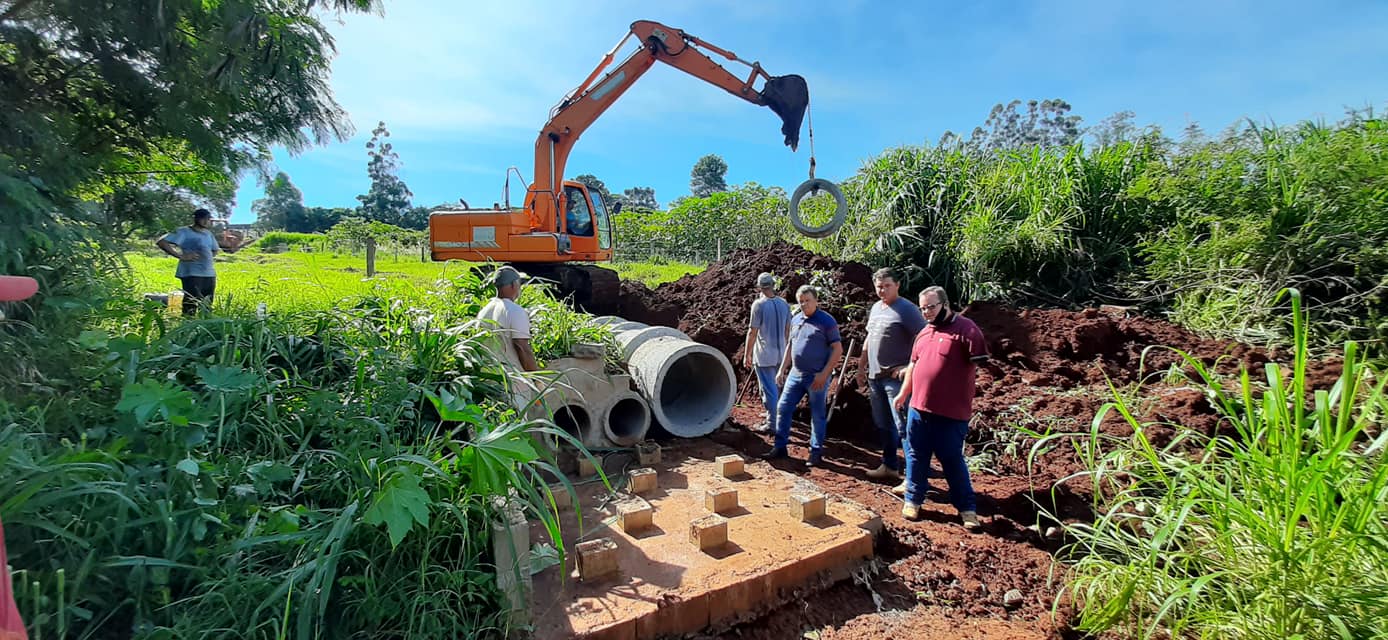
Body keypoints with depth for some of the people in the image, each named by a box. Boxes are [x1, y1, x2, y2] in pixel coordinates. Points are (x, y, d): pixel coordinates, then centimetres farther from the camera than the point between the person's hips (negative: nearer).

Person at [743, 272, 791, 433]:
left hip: (764, 355, -6)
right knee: (777, 387, 20)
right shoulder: (784, 303, 3)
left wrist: (747, 355, -7)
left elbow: (752, 332, -14)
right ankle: (777, 416, 34)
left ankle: (772, 423, 6)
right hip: (780, 354, 6)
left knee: (768, 389, 1)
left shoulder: (759, 304, -15)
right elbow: (788, 329, 10)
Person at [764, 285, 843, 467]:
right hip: (795, 374, 6)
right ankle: (780, 447, 17)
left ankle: (816, 452, 18)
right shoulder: (795, 320, 11)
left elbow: (838, 349, -10)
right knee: (783, 408, 6)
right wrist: (782, 369, 14)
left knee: (818, 415, 5)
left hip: (817, 377, -6)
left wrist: (824, 374, -16)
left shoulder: (826, 321, -8)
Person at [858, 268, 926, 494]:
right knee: (883, 425, 17)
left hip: (896, 377, -8)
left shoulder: (906, 309, -12)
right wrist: (861, 367, 22)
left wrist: (910, 367, -20)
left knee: (903, 426, -9)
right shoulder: (875, 308, 13)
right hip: (875, 376, 8)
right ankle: (889, 466, 31)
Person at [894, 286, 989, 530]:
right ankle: (913, 500, 28)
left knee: (952, 460, 5)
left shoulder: (966, 329, -9)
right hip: (918, 408, 6)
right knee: (916, 457, 13)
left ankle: (967, 508, 23)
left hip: (950, 413, -6)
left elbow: (978, 364, -12)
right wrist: (903, 394, 25)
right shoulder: (924, 332, 12)